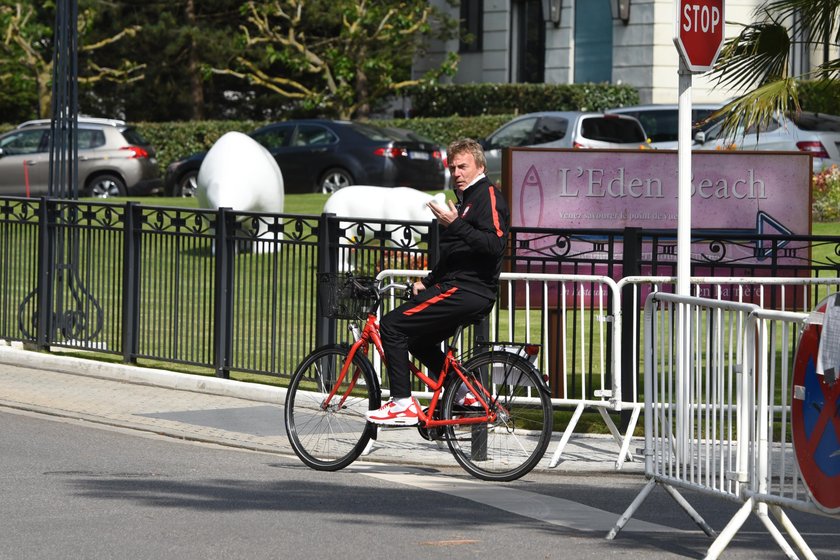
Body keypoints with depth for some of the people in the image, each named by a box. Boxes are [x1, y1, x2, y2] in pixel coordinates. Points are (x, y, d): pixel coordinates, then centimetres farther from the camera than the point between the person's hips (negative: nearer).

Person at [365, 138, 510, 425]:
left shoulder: (488, 195, -8)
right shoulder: (467, 198, 23)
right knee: (418, 341, 22)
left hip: (466, 291, -11)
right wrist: (427, 281, 18)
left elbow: (495, 244, -23)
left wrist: (456, 225, -27)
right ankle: (465, 393, 19)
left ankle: (403, 405, -11)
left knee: (392, 325, -13)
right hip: (458, 287, 11)